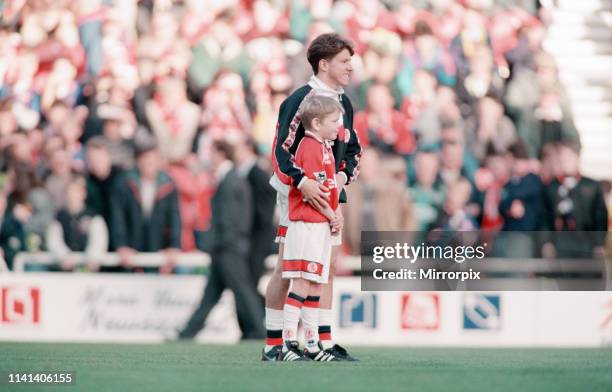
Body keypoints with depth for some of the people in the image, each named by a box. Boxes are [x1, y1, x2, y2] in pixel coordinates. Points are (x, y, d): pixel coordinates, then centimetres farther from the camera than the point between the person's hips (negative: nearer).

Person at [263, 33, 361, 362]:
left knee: (327, 267, 7)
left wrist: (343, 175, -1)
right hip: (297, 195, -8)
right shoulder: (300, 100, -13)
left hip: (329, 195, 8)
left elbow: (353, 149, 19)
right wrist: (302, 182, -31)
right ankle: (273, 344, -1)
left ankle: (324, 343, 12)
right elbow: (281, 150, -18)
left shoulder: (343, 102, 12)